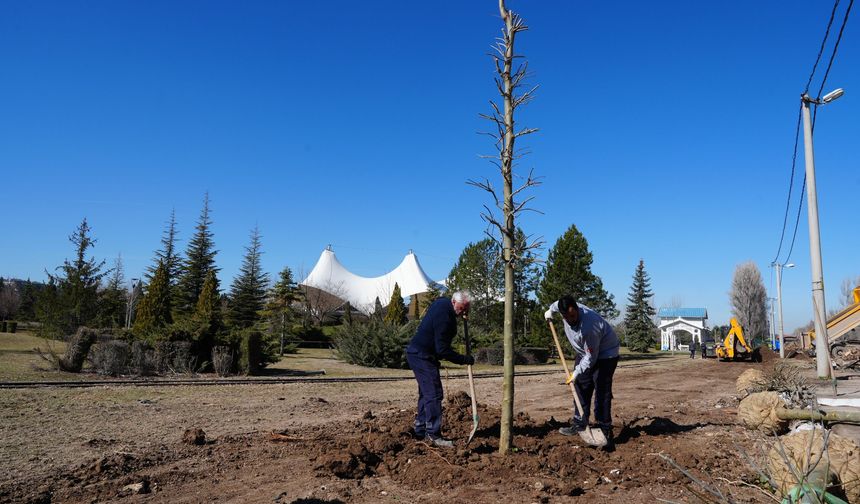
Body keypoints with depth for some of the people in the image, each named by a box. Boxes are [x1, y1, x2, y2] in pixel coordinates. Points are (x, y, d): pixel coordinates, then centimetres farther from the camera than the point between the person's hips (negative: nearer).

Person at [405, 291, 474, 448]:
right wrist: (464, 360, -16)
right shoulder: (444, 317, -26)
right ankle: (433, 434, -7)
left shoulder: (442, 302, 4)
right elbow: (443, 350, -25)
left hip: (418, 354, 11)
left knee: (426, 393, 14)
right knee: (434, 394, -11)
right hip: (422, 357, -11)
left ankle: (420, 431, 21)